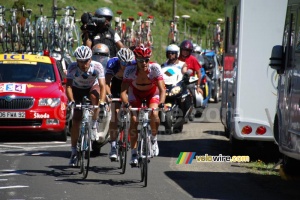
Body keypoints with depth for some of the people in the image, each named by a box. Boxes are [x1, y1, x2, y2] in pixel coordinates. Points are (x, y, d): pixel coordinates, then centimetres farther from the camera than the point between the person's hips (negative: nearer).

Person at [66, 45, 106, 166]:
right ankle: (74, 151, -1)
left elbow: (102, 86, -34)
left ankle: (93, 125, -19)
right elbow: (68, 86, -34)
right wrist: (71, 101, -50)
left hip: (92, 87, 0)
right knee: (76, 121, -9)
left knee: (94, 96, -37)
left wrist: (102, 101, -49)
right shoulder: (72, 68, -30)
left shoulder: (97, 67, -30)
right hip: (77, 89, 0)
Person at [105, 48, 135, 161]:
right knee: (115, 115, -12)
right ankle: (113, 146, -10)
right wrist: (109, 94, -52)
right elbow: (107, 82, -35)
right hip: (117, 84, 0)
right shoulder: (112, 63, -31)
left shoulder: (134, 64, -31)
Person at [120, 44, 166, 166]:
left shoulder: (155, 68, -33)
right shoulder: (130, 70, -32)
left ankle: (154, 139, 3)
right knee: (133, 120, -16)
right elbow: (123, 91, -34)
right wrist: (126, 104, -52)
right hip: (135, 92, 1)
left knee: (154, 114, -27)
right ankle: (133, 154, -5)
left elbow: (162, 89, -36)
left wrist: (161, 104, -53)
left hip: (152, 92, 0)